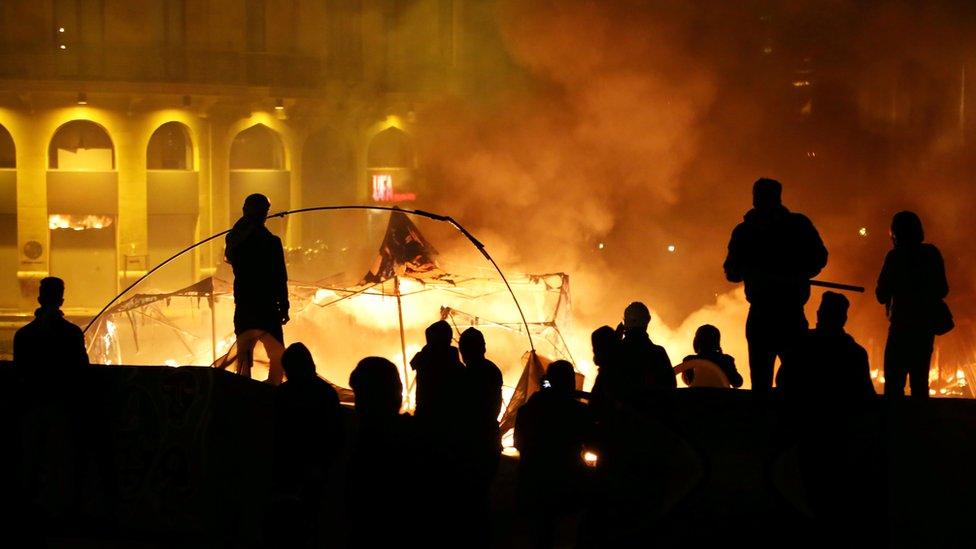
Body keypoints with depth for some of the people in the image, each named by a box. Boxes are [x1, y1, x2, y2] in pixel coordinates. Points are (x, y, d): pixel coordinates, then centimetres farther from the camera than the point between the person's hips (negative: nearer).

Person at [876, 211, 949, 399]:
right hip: (927, 325, 6)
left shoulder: (895, 256, -10)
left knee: (894, 382, -6)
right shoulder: (932, 253, 4)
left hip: (903, 325, -6)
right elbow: (943, 290, 10)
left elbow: (881, 295, -9)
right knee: (919, 381, 13)